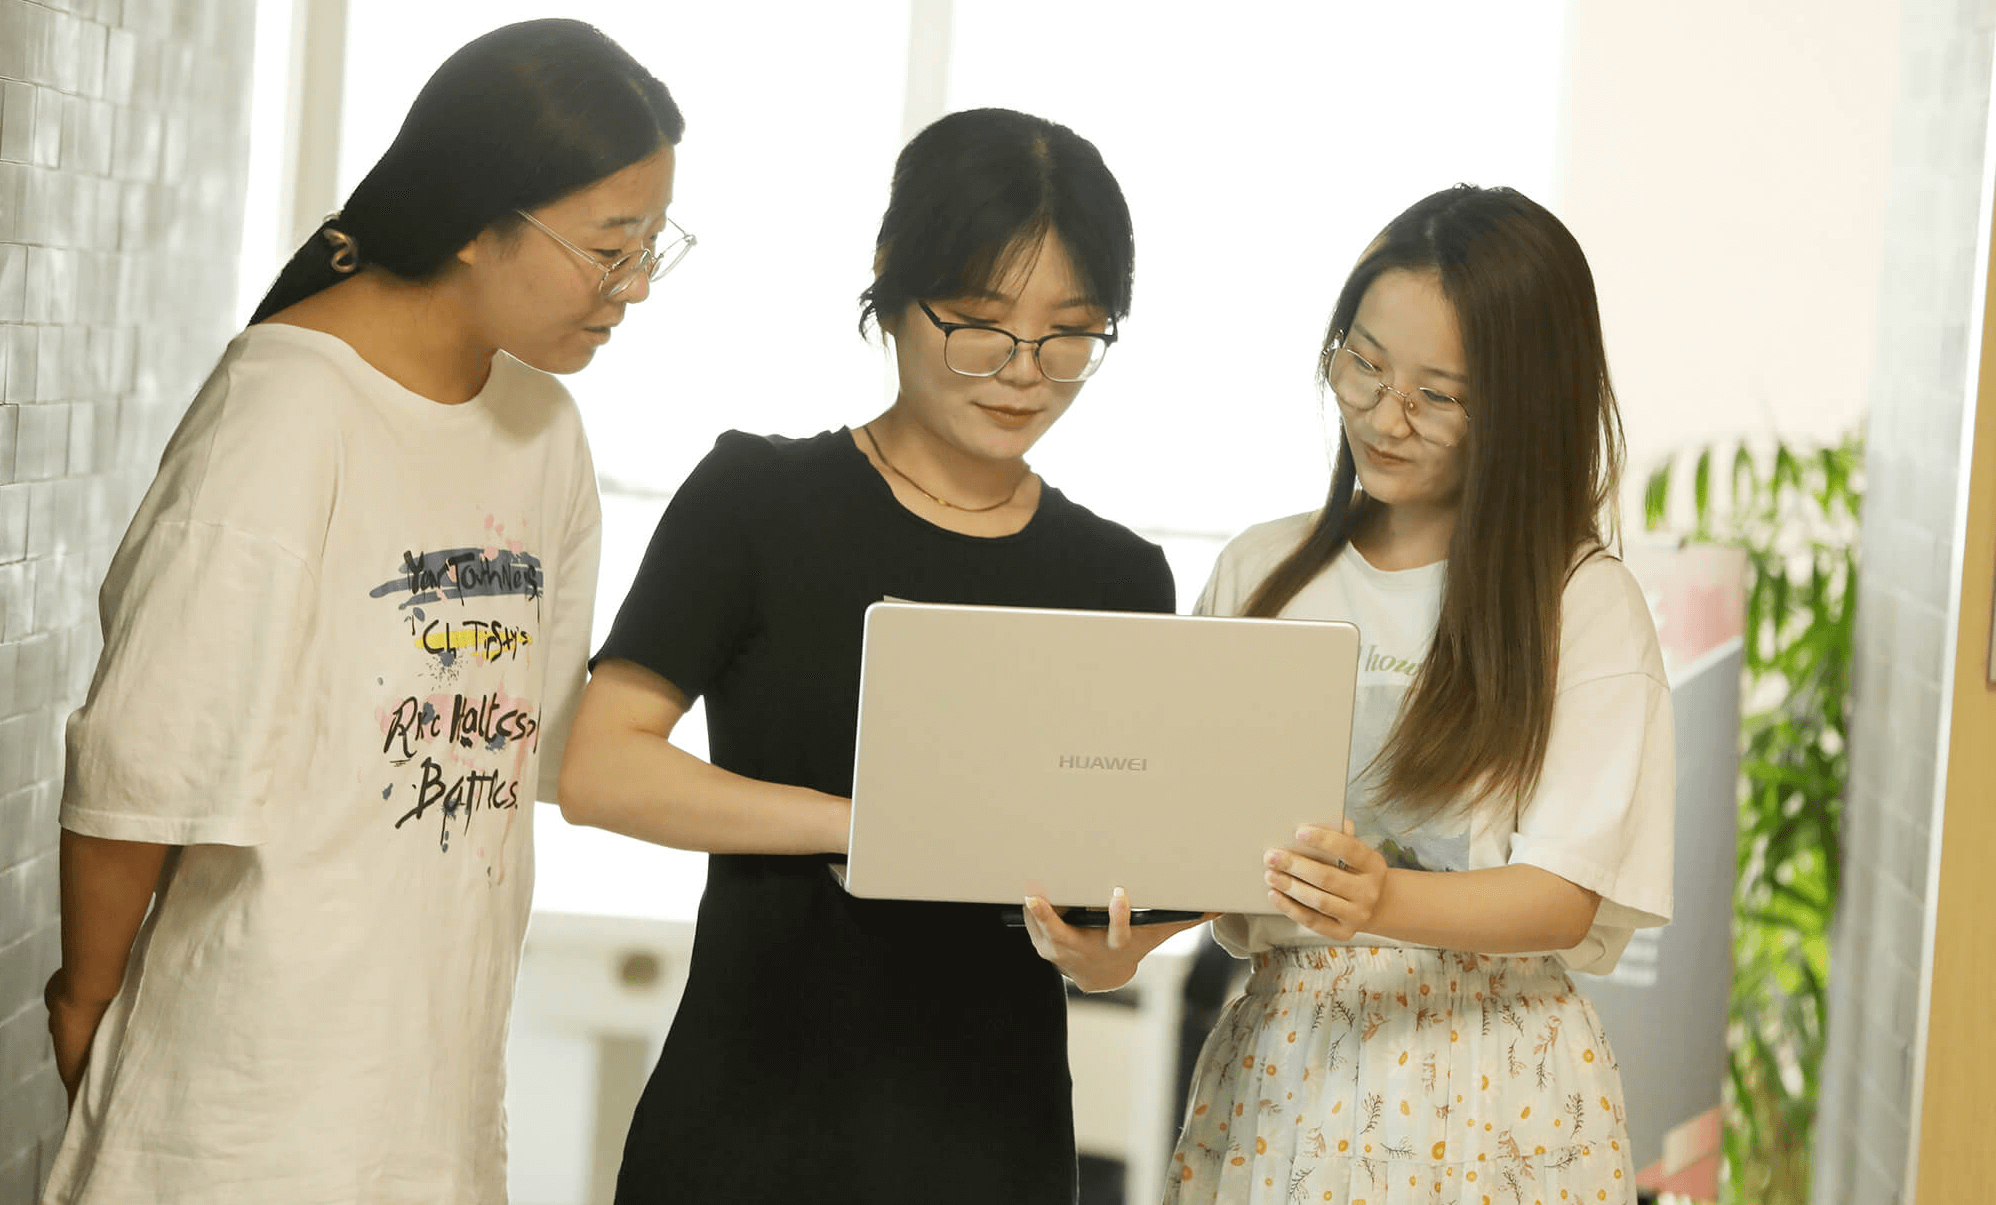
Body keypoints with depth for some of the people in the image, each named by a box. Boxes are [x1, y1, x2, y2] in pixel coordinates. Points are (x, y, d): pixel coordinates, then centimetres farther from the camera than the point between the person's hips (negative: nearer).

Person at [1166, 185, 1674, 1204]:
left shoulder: (1583, 606, -5)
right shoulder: (1260, 573, 8)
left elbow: (1569, 897, -13)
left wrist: (1384, 901, -31)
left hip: (1487, 1097, -3)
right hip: (1281, 1060, 3)